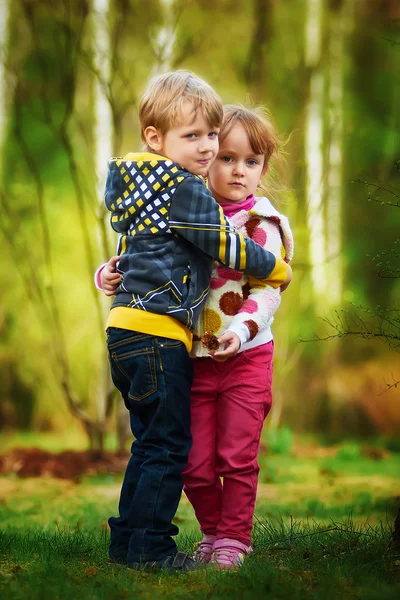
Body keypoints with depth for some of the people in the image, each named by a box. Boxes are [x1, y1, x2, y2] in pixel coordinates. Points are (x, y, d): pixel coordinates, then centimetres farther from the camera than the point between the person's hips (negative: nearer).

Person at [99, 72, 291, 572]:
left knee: (151, 443, 16)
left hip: (128, 328, 10)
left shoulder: (143, 186, 17)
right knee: (168, 444, -4)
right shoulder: (185, 188, -13)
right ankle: (149, 546, 0)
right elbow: (226, 245, -9)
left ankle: (127, 539, 21)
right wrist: (277, 269, 4)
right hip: (158, 333, -10)